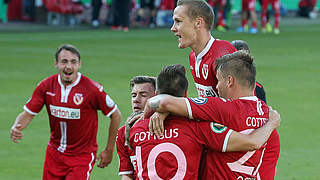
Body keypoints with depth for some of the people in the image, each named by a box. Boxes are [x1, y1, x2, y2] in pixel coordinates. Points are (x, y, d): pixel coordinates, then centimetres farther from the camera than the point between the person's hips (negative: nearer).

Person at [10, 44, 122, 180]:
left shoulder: (92, 89, -16)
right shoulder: (46, 86, -6)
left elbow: (116, 115, -6)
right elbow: (28, 114, -1)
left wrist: (109, 150, -2)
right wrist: (16, 128, -24)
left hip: (82, 156, -4)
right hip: (54, 153, 4)